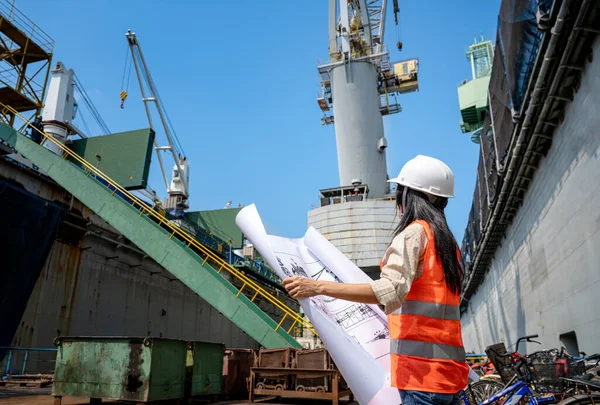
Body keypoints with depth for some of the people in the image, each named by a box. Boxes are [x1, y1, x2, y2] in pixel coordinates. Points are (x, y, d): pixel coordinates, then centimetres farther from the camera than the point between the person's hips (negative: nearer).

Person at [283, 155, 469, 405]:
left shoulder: (414, 232, -9)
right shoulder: (447, 242, 17)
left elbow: (391, 292, -24)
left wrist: (319, 287, -26)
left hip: (423, 371, -9)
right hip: (448, 370, 9)